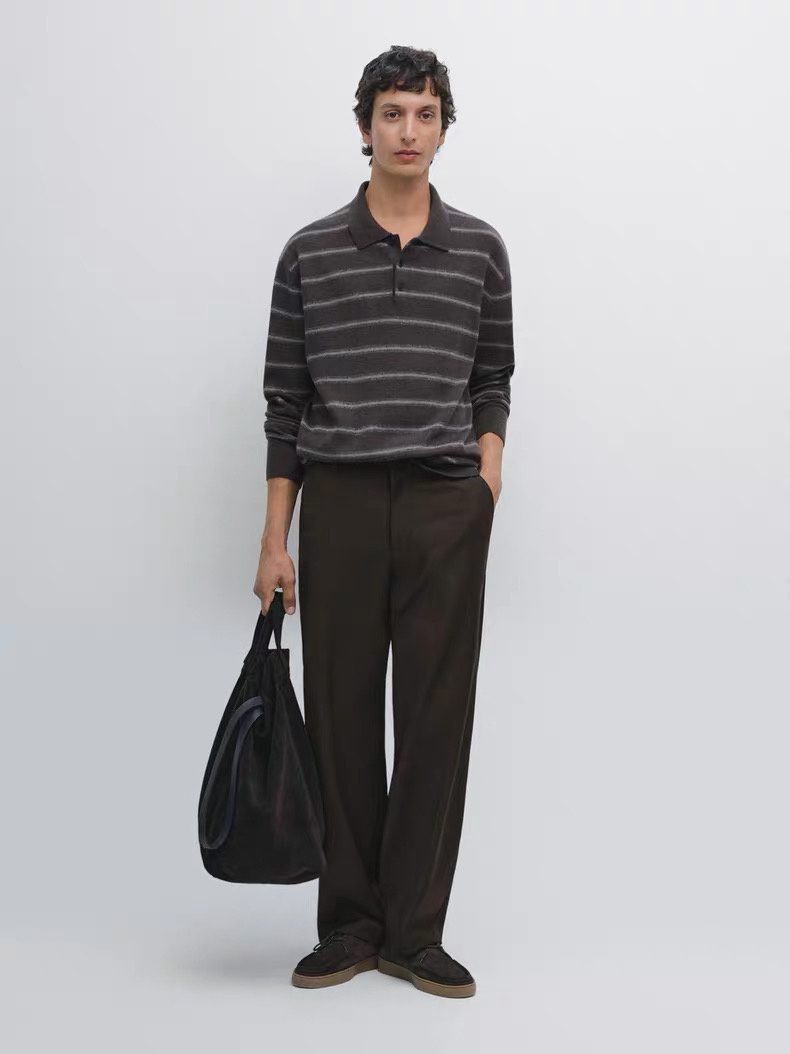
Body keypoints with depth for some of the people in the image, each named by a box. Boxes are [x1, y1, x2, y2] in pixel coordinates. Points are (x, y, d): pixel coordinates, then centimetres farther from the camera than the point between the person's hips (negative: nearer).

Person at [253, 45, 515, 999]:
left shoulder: (480, 250, 8)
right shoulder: (309, 254, 4)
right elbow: (286, 401, 5)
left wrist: (488, 467, -4)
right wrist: (274, 541, 1)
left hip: (445, 507, 1)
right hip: (340, 502, 0)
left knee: (437, 722, 2)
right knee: (342, 720, 5)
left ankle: (414, 932, 13)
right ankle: (349, 925, 18)